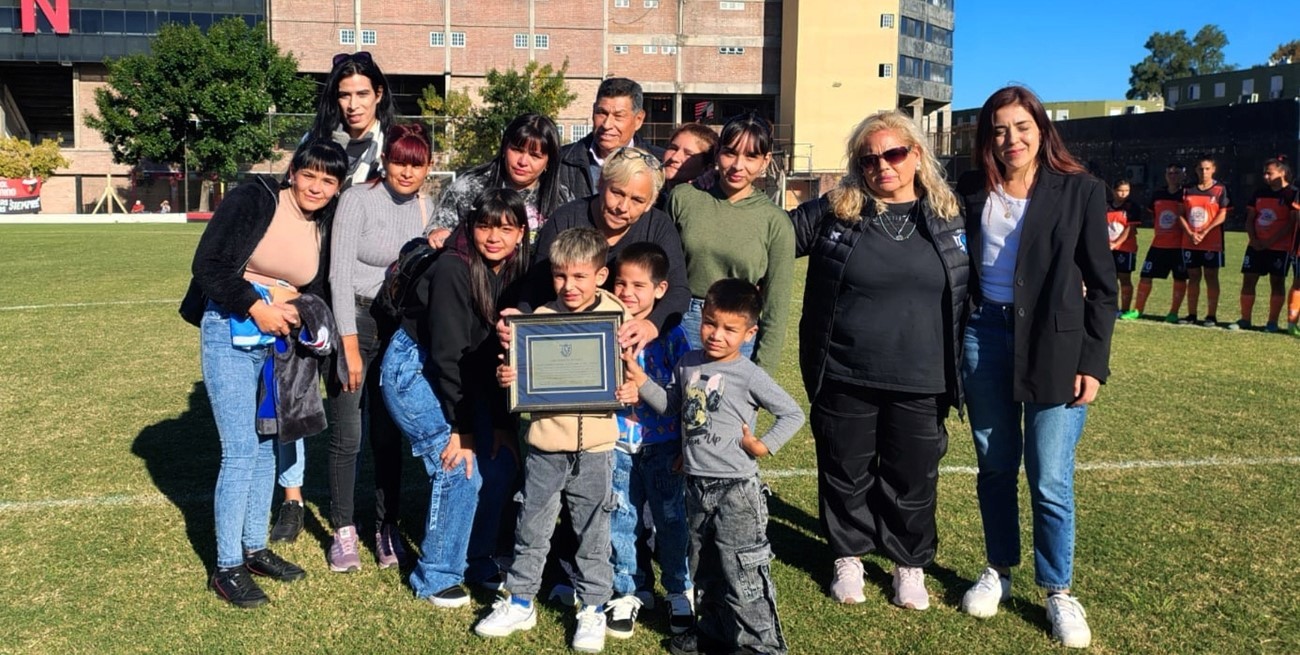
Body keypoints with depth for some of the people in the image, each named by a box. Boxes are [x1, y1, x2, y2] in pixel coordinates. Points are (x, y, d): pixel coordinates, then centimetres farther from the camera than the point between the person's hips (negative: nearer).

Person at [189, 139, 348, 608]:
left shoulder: (326, 229, 4)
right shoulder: (254, 200, -13)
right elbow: (208, 267, -15)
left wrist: (302, 316, -7)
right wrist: (257, 308, -21)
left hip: (281, 340, 6)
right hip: (232, 335, -6)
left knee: (267, 446, 12)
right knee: (240, 452, -7)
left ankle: (254, 548, 26)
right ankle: (227, 567, 5)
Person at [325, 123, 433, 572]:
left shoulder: (425, 208, 3)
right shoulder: (358, 200, -12)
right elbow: (340, 274, -13)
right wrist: (350, 346, -15)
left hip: (398, 329, 4)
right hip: (353, 322, -4)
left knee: (389, 435, 9)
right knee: (347, 437, 1)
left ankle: (387, 528, 22)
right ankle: (343, 531, 17)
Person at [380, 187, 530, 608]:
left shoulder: (515, 273, -5)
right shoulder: (453, 270, -25)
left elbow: (500, 352, -2)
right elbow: (448, 353, -25)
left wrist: (501, 423, -5)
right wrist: (459, 427, -22)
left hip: (457, 375, 7)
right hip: (413, 368, -7)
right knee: (460, 470, -13)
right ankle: (436, 578, 5)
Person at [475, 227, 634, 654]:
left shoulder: (618, 317, -3)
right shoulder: (541, 316, 1)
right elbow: (524, 372, 6)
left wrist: (630, 392, -15)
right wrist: (506, 377, -15)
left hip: (594, 447, -1)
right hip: (545, 445, 2)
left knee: (593, 532, 11)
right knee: (531, 527, 13)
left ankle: (592, 608, 27)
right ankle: (520, 602, 29)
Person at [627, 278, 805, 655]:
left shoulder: (749, 376, -13)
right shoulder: (687, 365, 4)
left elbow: (794, 414, -8)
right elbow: (671, 407, 13)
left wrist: (764, 446, -15)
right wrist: (643, 382, 2)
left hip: (736, 489, -7)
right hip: (697, 485, 7)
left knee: (742, 571, -2)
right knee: (703, 568, 20)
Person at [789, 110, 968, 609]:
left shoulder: (951, 220, 3)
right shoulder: (831, 213, -1)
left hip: (920, 384, 1)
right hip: (843, 378, 0)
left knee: (912, 480, 13)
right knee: (847, 474, 14)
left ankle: (910, 565, 34)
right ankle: (848, 557, 35)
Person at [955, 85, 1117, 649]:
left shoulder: (1080, 191, -3)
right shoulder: (972, 191, 3)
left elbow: (1103, 286, -1)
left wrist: (1093, 364, -7)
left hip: (1055, 344, -3)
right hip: (985, 335, 3)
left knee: (1050, 479, -1)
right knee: (994, 467, 13)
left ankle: (1059, 592, 17)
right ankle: (998, 570, 30)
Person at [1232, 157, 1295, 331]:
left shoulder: (1292, 194, -5)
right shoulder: (1260, 193, 11)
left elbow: (1292, 224, -11)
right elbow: (1250, 219, 11)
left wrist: (1269, 242, -16)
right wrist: (1253, 239, -5)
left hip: (1279, 247, -5)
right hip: (1256, 245, 5)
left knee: (1277, 282, 1)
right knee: (1248, 280, 2)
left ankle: (1272, 322, 7)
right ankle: (1245, 319, 9)